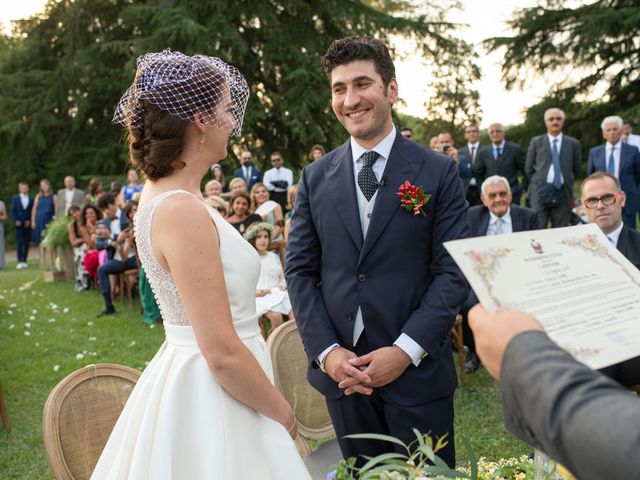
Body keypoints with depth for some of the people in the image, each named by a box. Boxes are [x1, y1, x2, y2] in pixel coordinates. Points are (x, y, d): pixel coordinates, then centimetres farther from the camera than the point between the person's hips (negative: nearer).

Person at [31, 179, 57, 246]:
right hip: (39, 221, 2)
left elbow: (56, 210, 0)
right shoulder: (38, 196, 8)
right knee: (41, 241, 2)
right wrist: (33, 221, 3)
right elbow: (34, 209, 9)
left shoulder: (53, 197, 2)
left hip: (49, 221, -2)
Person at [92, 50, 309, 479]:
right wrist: (284, 414, -11)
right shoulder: (182, 210, -24)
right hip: (211, 401, -9)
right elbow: (223, 354, -23)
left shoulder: (163, 196, 5)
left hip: (189, 378, 9)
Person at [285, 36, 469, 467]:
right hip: (341, 369, 3)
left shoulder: (439, 172, -4)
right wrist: (326, 350, -7)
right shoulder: (315, 178, 4)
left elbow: (453, 272, -7)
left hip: (417, 369, -2)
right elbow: (300, 270, 4)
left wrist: (407, 350, -15)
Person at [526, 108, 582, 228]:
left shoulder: (573, 143, 7)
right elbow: (528, 169, 11)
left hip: (563, 193, 1)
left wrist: (566, 184, 14)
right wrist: (538, 182, 10)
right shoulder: (536, 142, 6)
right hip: (541, 192, -1)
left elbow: (576, 169, 15)